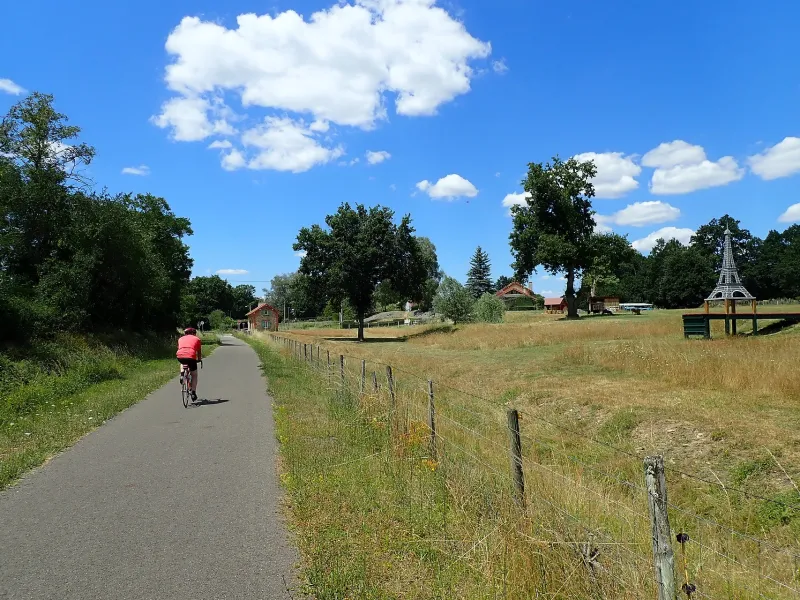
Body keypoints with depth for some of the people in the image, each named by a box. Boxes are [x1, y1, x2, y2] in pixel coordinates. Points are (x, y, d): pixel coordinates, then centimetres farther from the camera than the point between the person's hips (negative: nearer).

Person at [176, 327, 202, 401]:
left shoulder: (181, 338, 30)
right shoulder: (197, 339, 24)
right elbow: (199, 352, 29)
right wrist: (199, 359, 47)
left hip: (180, 356, 2)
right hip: (191, 357, -2)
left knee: (182, 364, 40)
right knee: (194, 375, 18)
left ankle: (182, 374, 15)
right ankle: (193, 393, 12)